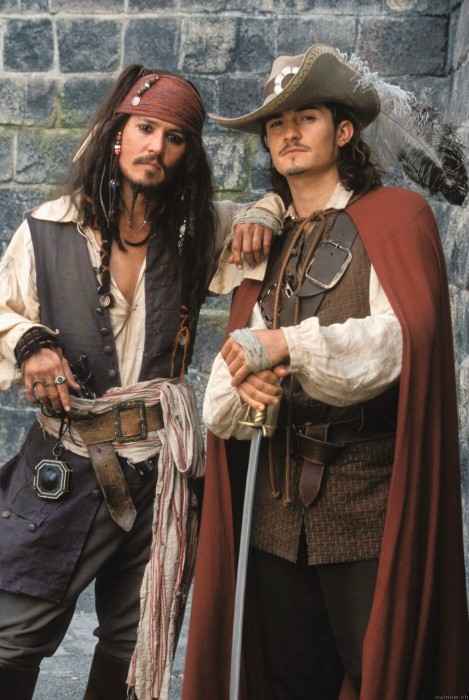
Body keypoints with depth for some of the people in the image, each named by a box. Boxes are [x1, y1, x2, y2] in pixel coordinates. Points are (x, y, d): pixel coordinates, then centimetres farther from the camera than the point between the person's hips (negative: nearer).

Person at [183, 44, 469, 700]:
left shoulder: (395, 214, -1)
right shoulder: (264, 239, 16)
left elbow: (406, 336, -16)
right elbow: (238, 353, 11)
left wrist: (287, 342, -21)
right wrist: (239, 390, -12)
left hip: (368, 495, -5)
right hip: (276, 499, 5)